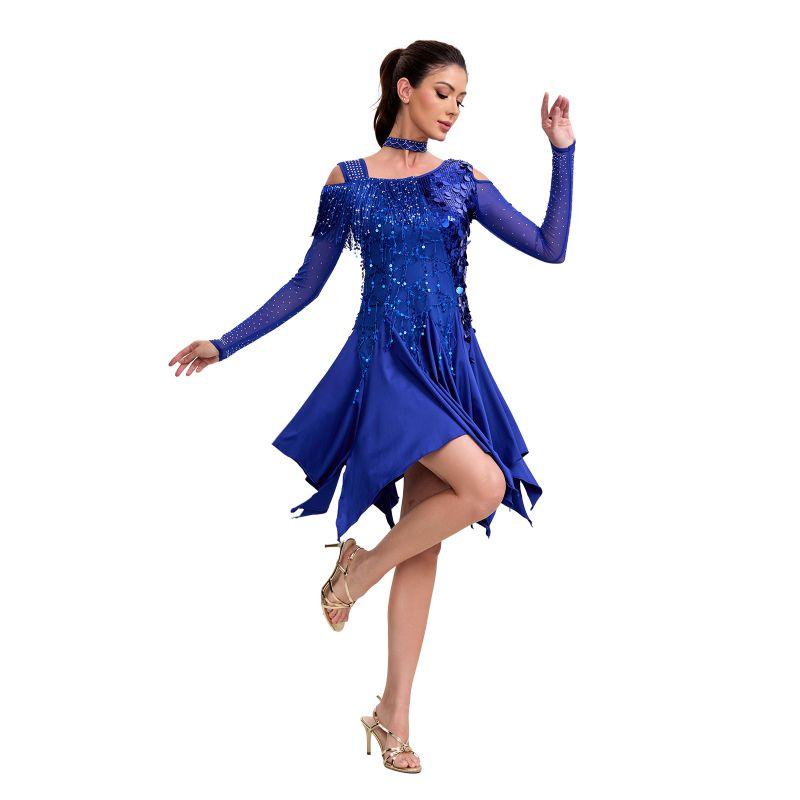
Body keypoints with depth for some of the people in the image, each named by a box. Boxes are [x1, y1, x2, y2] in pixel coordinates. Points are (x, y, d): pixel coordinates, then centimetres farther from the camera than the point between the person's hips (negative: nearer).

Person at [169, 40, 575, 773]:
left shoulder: (463, 181, 8)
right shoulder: (349, 182, 2)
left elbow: (551, 247, 2)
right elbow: (307, 283, 7)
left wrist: (563, 153, -4)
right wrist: (225, 344, 5)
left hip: (452, 364, 4)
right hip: (386, 361, -4)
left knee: (425, 540, 5)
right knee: (483, 486, -24)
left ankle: (394, 715, 15)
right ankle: (361, 567, 3)